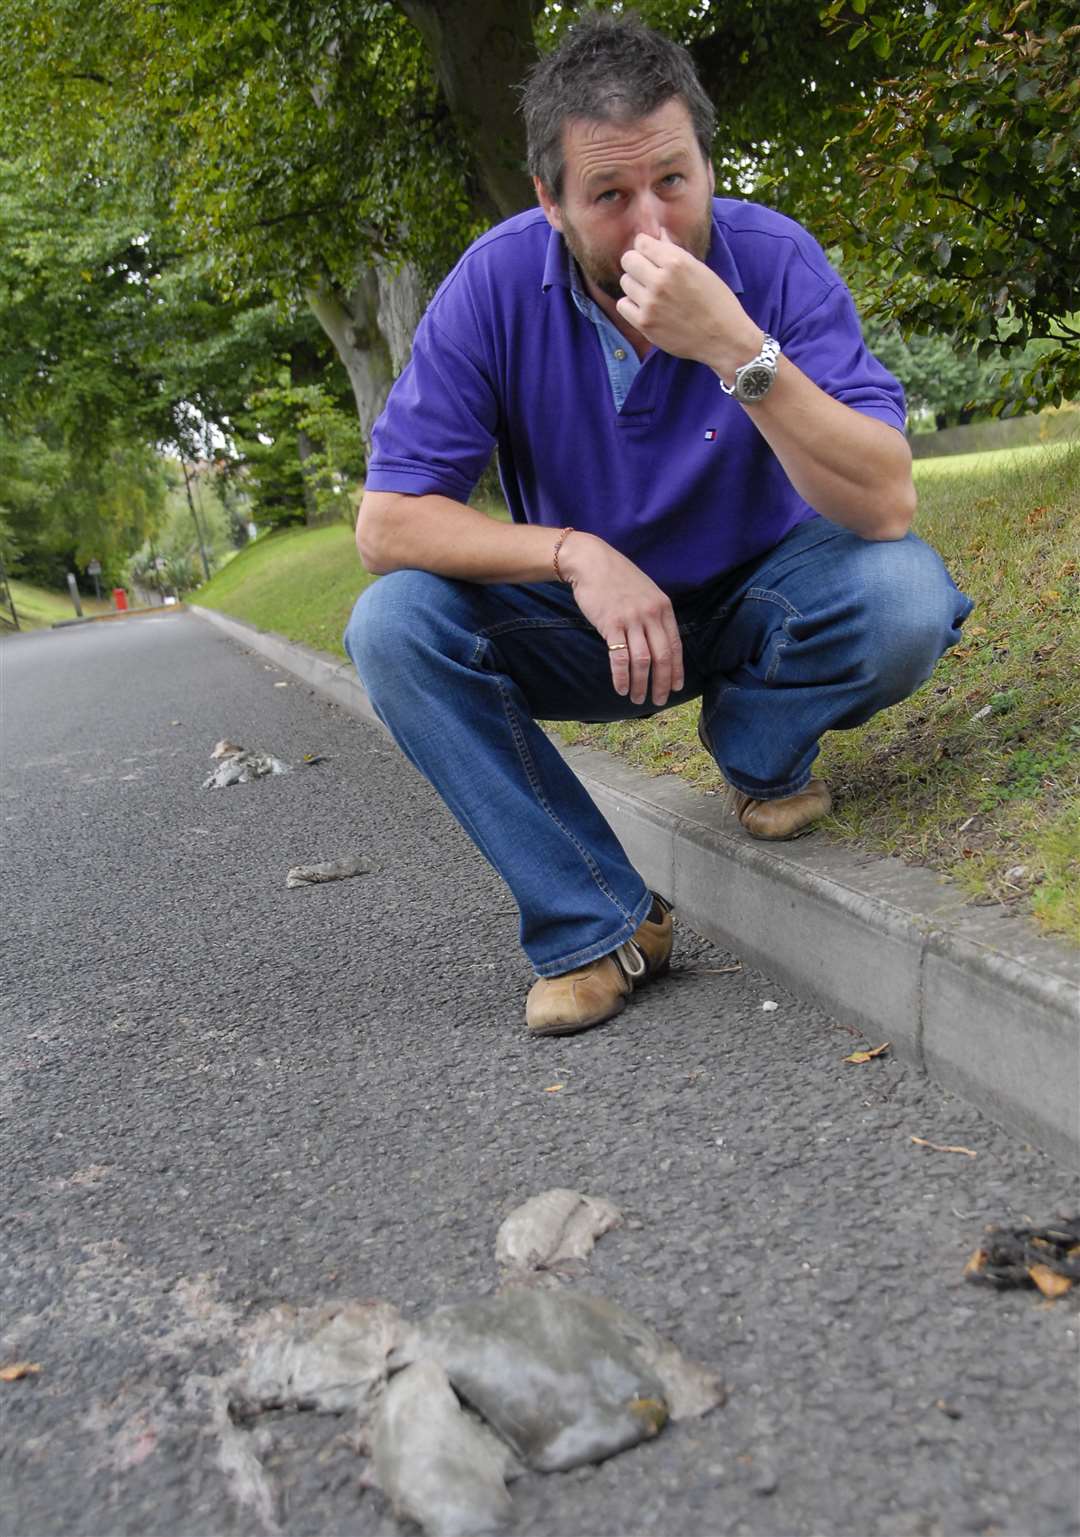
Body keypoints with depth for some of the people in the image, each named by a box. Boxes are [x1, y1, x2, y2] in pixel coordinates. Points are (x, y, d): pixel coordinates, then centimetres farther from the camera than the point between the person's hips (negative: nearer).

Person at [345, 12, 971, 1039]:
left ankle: (760, 749, 3)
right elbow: (384, 522, -19)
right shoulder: (499, 281, -17)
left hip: (755, 604, -1)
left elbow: (887, 505, -29)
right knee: (392, 627, -24)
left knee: (904, 597, -31)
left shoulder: (772, 259, -19)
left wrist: (738, 349, -40)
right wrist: (575, 553, -31)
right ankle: (602, 925, -15)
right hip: (593, 617, 2)